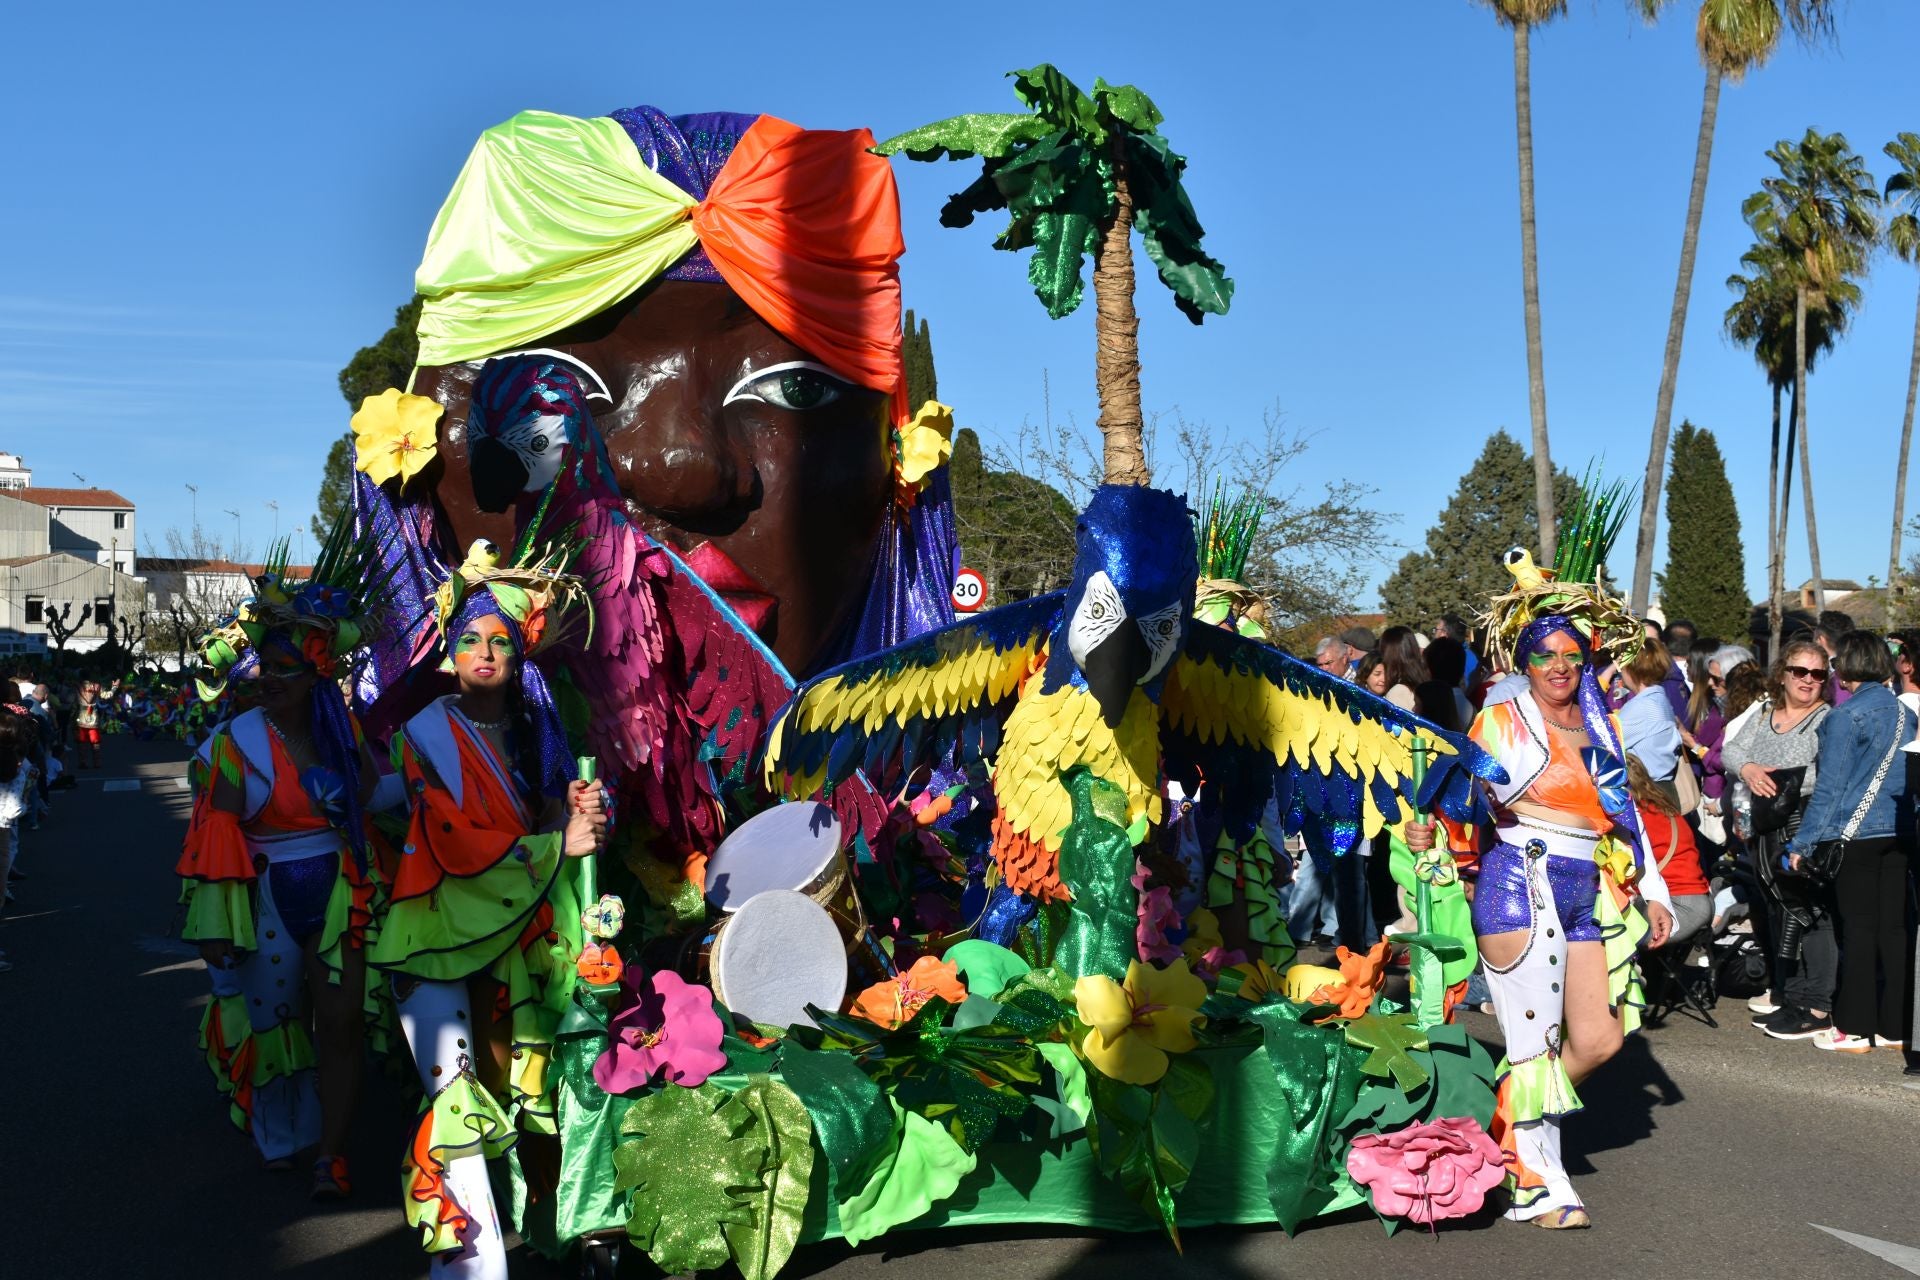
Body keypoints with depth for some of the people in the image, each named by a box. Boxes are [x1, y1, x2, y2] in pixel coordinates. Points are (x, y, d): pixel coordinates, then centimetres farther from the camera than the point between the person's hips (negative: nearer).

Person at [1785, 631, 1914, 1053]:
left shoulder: (1847, 715, -11)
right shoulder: (1904, 712, 8)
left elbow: (1830, 786, -12)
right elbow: (1907, 776, 14)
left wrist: (1802, 842, -6)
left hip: (1855, 833, -6)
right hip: (1899, 833, 6)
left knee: (1859, 930, 0)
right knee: (1894, 928, 8)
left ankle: (1855, 1027, 6)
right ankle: (1895, 1026, 14)